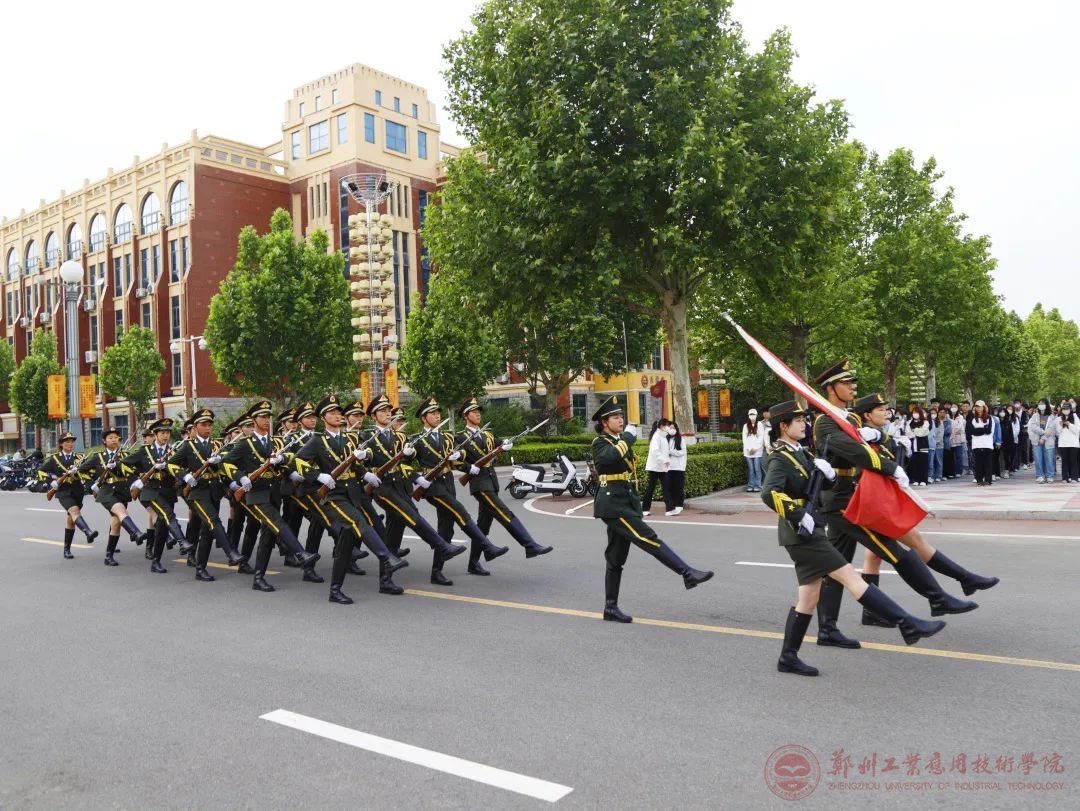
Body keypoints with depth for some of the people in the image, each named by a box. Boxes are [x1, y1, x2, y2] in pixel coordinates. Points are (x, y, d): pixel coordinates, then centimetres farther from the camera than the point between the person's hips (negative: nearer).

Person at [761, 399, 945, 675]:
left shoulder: (797, 452, 15)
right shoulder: (780, 458, -14)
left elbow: (822, 485, 18)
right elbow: (769, 493, -30)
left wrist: (826, 473, -4)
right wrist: (799, 516, -25)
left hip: (807, 535, 10)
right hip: (802, 535, -10)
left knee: (809, 597, 12)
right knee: (851, 578, -8)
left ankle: (788, 657, 18)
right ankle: (908, 625, -4)